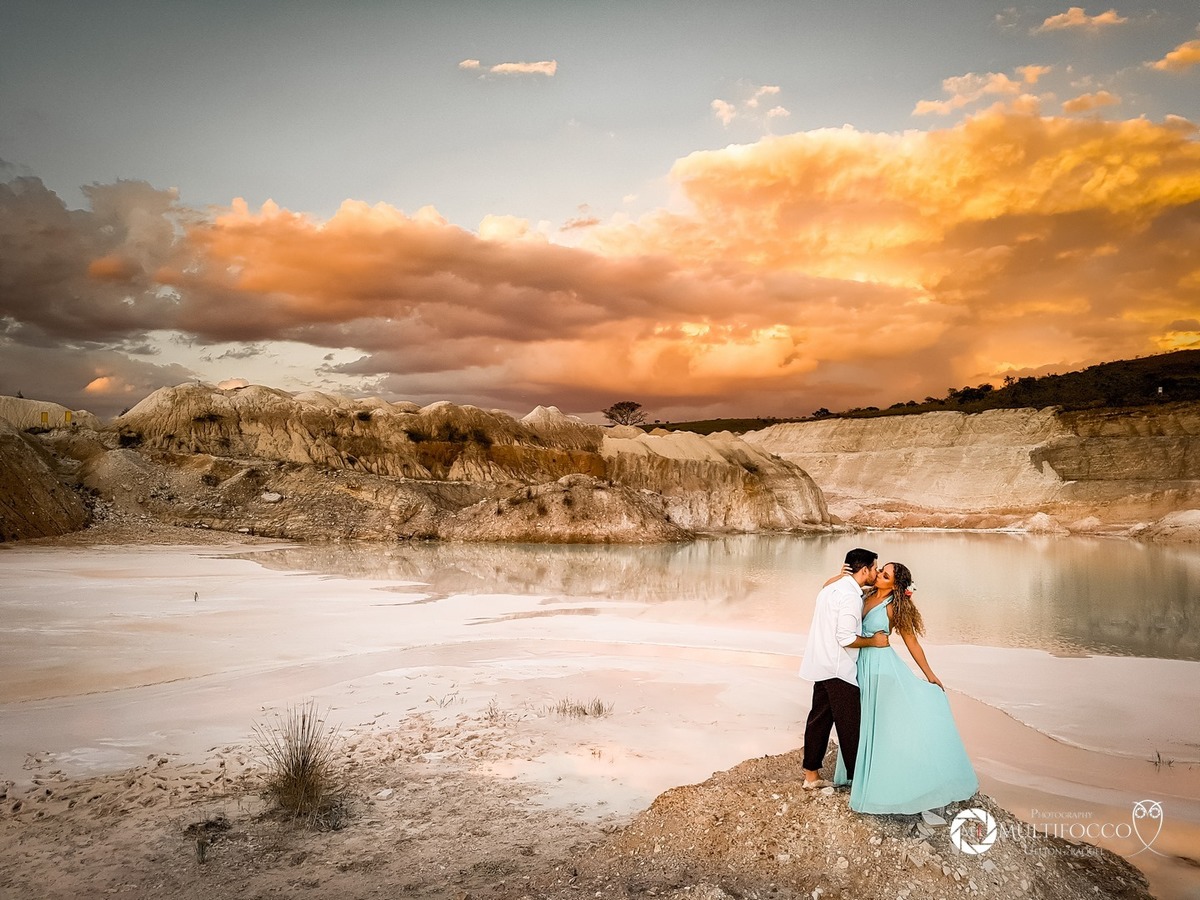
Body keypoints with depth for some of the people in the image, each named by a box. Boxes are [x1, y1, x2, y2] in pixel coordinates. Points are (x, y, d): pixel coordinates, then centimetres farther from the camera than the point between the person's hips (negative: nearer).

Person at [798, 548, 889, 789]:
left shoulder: (833, 587, 12)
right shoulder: (851, 596, -18)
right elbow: (846, 638, -22)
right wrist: (874, 641, -9)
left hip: (822, 666, 9)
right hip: (838, 669, -9)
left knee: (820, 718, 13)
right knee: (849, 725, 1)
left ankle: (811, 775, 21)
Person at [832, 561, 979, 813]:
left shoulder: (893, 608, -12)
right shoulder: (866, 596, 1)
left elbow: (912, 642, -5)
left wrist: (929, 674, -1)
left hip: (881, 666, -5)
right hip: (862, 665, 5)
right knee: (864, 720, 16)